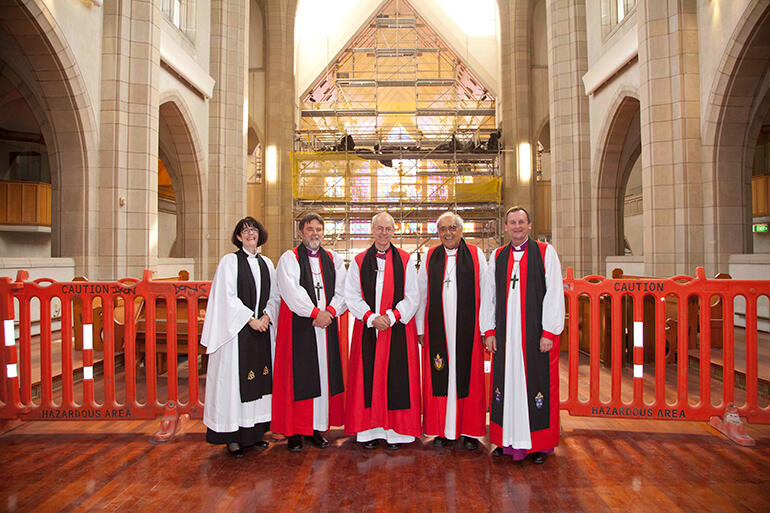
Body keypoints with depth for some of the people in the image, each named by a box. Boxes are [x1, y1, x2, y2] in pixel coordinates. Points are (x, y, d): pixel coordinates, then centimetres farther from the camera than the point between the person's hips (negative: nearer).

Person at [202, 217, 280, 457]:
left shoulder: (267, 263, 12)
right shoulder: (229, 261, -1)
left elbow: (275, 296, 11)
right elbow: (228, 297, -9)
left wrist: (267, 316, -6)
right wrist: (250, 319, -13)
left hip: (262, 330, 5)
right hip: (237, 330, -5)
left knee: (260, 380, 7)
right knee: (234, 380, -2)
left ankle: (255, 431, 17)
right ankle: (233, 436, 7)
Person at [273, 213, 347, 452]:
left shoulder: (334, 259, 12)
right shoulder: (289, 258, 1)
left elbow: (342, 290, 4)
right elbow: (291, 291, -12)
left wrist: (329, 311, -13)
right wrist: (315, 312, -18)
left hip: (326, 324, 4)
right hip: (298, 327, -4)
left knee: (324, 374, 6)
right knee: (297, 376, 0)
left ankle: (317, 427, 16)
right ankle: (294, 431, 11)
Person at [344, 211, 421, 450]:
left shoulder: (405, 260, 4)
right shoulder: (359, 261, 7)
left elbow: (412, 297, 0)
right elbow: (351, 296, 2)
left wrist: (392, 316, -12)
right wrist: (371, 317, -11)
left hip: (398, 329, -1)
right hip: (367, 329, 1)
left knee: (396, 377, 1)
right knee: (368, 377, 3)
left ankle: (395, 431, 13)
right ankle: (370, 430, 15)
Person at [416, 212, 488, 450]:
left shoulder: (476, 255, 3)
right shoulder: (430, 257, 8)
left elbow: (485, 294, 2)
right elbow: (421, 295, 9)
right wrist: (420, 329, 5)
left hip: (467, 329, -1)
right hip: (437, 330, 2)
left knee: (468, 376, 4)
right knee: (439, 377, 5)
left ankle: (470, 431, 18)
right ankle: (443, 430, 17)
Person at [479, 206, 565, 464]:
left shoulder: (546, 252, 1)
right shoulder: (497, 257, 11)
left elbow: (554, 294, -4)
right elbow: (488, 295, 11)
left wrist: (549, 332, -10)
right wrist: (489, 331, 5)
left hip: (537, 333, -3)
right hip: (505, 334, 3)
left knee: (536, 384, 2)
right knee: (506, 382, 7)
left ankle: (539, 443, 16)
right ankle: (506, 439, 20)